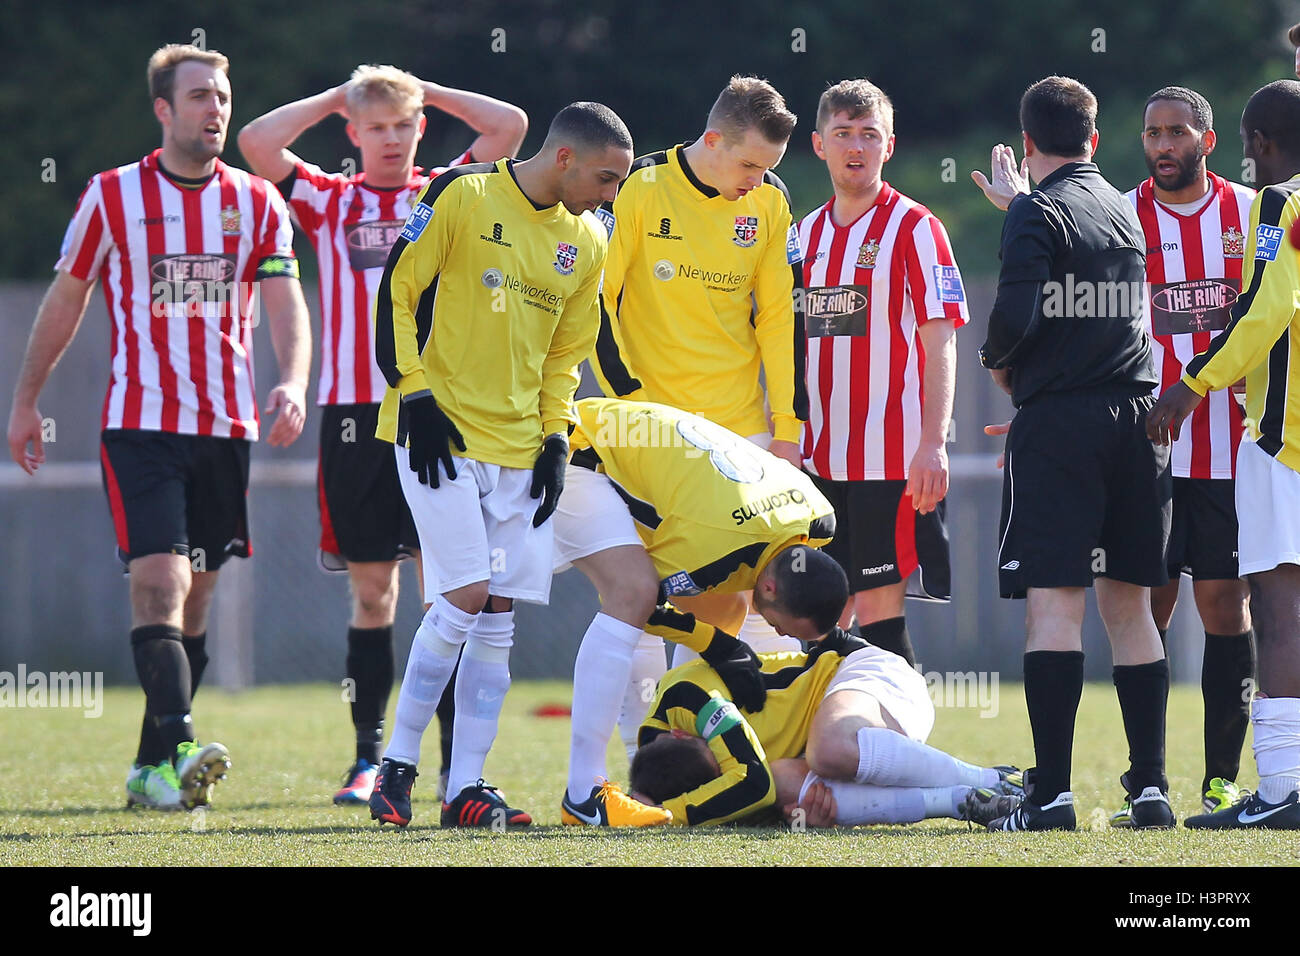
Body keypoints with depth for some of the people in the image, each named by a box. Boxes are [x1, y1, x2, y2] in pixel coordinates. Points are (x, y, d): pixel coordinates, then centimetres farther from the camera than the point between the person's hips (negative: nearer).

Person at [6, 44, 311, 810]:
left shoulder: (257, 203, 6)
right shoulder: (113, 196, 1)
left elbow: (286, 303, -2)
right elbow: (66, 300, 10)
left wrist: (293, 382, -21)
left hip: (227, 427, 3)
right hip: (140, 424, -3)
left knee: (195, 601, 8)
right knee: (158, 583, -18)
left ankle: (152, 772, 16)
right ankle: (179, 748, -30)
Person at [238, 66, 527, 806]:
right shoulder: (330, 201, 11)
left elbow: (511, 126, 0)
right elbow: (257, 143, -2)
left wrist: (427, 93, 10)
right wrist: (335, 98, 9)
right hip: (357, 416, 1)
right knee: (372, 592, 4)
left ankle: (457, 760, -4)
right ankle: (370, 757, 10)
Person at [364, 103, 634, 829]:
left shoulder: (586, 243, 11)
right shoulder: (462, 197, -7)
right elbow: (396, 295, -5)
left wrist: (556, 439, 8)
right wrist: (416, 395, -10)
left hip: (519, 448, 6)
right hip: (440, 433, -6)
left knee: (497, 620, 2)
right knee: (466, 599, -14)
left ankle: (467, 787, 5)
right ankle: (399, 764, 0)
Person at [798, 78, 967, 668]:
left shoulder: (914, 228, -4)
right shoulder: (807, 234, 15)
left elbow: (940, 341, -9)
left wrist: (932, 444, -18)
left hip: (892, 460, -6)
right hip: (819, 461, 6)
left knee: (879, 614, -8)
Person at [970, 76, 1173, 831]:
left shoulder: (1037, 215, -6)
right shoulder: (1124, 209, 15)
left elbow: (1019, 311, -17)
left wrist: (997, 362, 4)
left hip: (1060, 419, -6)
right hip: (1137, 416, 6)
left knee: (1054, 600, -9)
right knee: (1130, 604, 11)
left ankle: (1052, 795, -16)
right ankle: (1151, 788, 10)